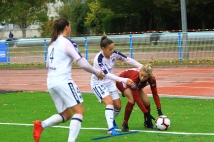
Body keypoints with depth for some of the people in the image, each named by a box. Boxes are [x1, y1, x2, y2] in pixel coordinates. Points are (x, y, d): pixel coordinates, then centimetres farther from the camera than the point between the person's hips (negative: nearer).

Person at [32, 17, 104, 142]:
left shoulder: (53, 44, 15)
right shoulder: (67, 43, -8)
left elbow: (47, 65, 26)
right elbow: (82, 63, -13)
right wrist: (97, 72, -1)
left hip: (51, 82, 8)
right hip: (63, 81, -8)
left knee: (66, 114, 13)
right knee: (79, 111, -6)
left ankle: (41, 125, -10)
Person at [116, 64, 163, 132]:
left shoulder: (151, 79, -31)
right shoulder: (135, 77, -44)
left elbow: (155, 94, -19)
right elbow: (136, 98, -39)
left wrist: (159, 110, -25)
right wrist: (146, 113, -37)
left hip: (137, 86, 5)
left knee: (146, 102, -12)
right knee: (132, 99, -31)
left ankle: (148, 123, 16)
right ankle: (124, 124, -17)